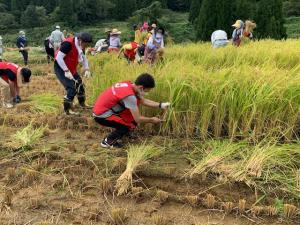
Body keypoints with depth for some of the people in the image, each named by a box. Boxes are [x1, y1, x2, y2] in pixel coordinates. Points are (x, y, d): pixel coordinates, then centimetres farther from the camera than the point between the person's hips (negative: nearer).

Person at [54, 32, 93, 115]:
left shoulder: (80, 46, -2)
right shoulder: (68, 43, -28)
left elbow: (84, 57, 13)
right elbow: (59, 58, -29)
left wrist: (86, 69, 1)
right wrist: (66, 71, -28)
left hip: (72, 69, 9)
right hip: (61, 68, -9)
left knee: (80, 85, 16)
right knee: (72, 89, -15)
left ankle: (82, 104, 37)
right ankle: (67, 110, -2)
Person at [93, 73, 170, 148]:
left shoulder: (129, 85, -1)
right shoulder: (129, 95, -28)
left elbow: (144, 101, 13)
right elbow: (138, 119, -20)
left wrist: (161, 105, 6)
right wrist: (152, 120, -3)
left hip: (105, 109, 9)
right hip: (101, 115, -9)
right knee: (132, 125, -10)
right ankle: (108, 141, 6)